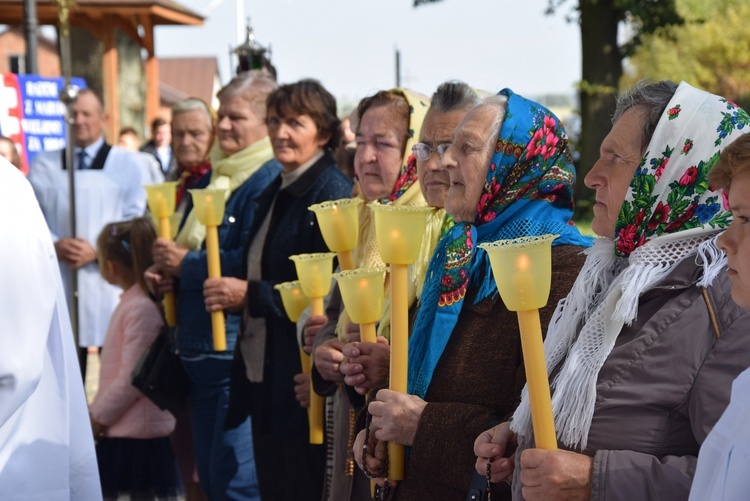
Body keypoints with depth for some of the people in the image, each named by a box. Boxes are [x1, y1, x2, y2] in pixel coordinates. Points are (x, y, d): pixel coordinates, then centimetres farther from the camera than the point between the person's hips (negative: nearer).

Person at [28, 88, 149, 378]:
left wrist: (98, 250, -14)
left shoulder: (128, 164, 6)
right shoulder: (44, 165, 12)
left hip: (110, 282, -2)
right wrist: (55, 245, -12)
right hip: (59, 283, 2)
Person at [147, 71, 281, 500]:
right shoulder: (212, 179, 17)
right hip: (199, 352, 10)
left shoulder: (271, 180, -13)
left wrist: (185, 265, -12)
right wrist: (166, 271, 3)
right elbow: (185, 248, 25)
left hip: (238, 348, -10)